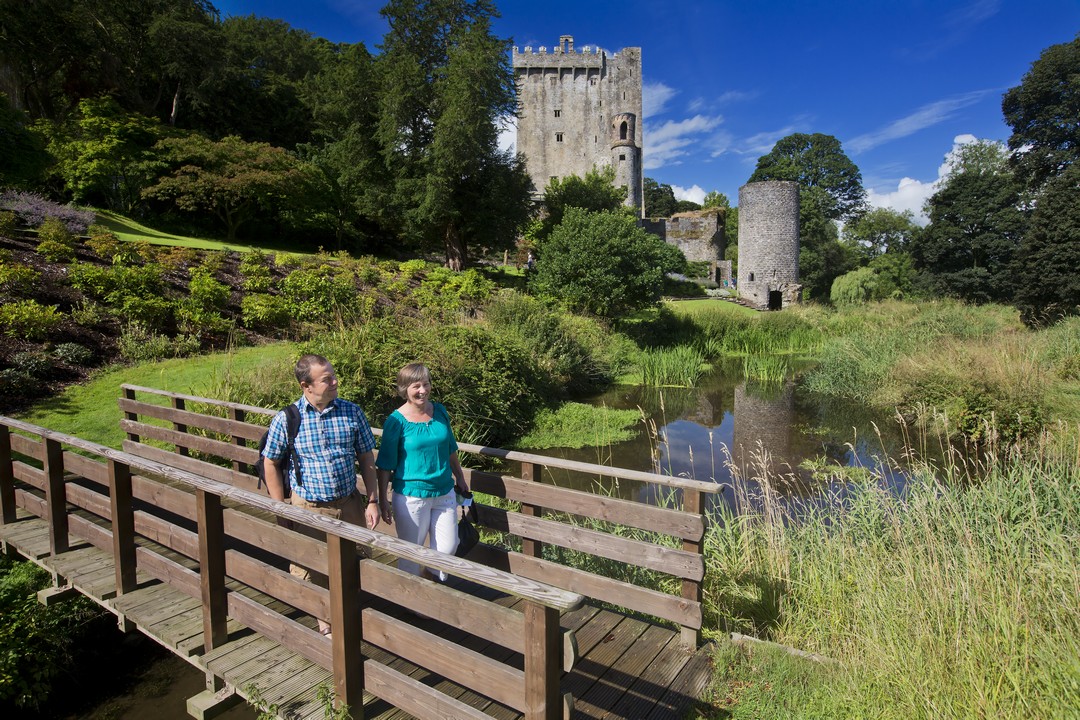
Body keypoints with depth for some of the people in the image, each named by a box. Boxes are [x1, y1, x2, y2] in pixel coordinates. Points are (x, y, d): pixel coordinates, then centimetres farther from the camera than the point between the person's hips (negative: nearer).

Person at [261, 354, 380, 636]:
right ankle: (325, 622, 38)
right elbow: (270, 464, 0)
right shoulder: (286, 419, -11)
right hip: (308, 508, -1)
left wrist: (372, 500, -1)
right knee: (309, 573, 13)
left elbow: (366, 458, 2)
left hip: (349, 504, 2)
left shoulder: (352, 412, -6)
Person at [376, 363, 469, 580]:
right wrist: (383, 501, -7)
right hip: (411, 496, -4)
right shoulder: (396, 421, -12)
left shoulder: (440, 411, 1)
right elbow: (385, 466, -8)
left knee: (448, 547, 9)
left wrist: (460, 478, 20)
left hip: (444, 491, 4)